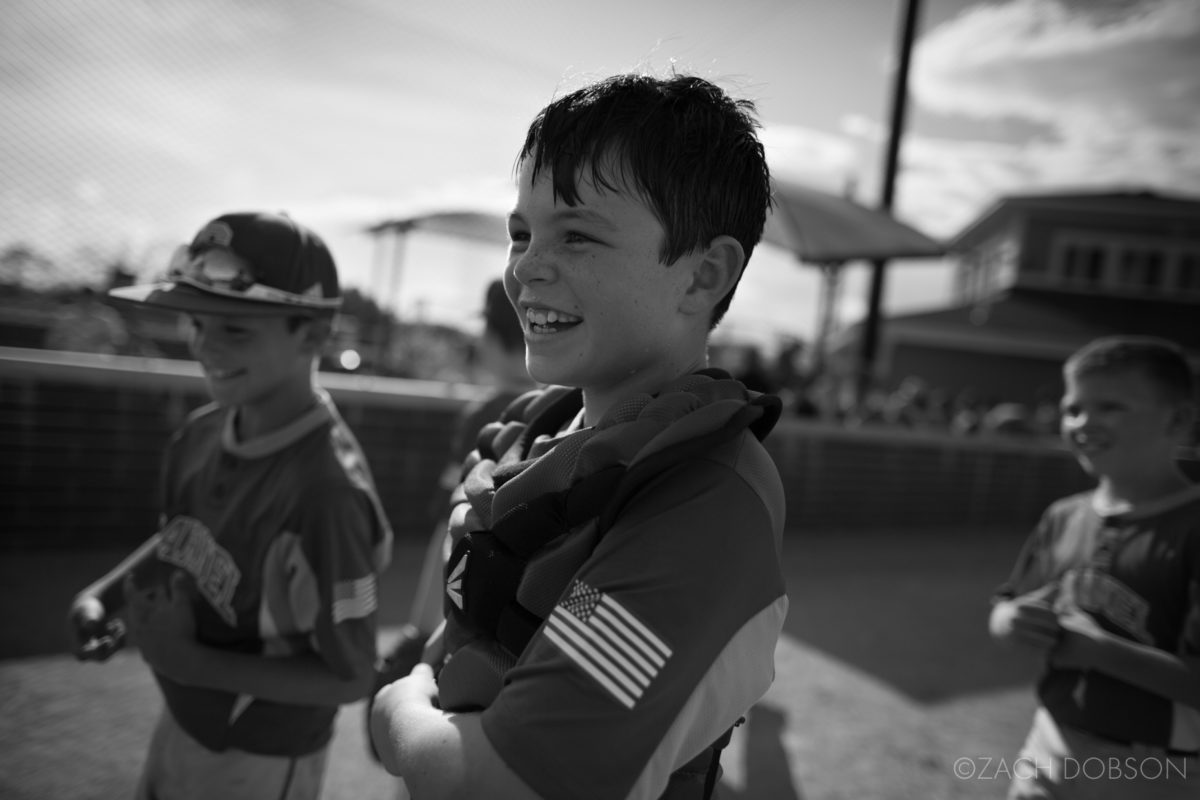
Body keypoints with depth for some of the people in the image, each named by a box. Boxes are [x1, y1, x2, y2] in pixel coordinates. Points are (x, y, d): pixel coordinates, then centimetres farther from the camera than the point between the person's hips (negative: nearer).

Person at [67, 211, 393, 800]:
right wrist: (102, 595, -6)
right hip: (183, 721, 6)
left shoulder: (327, 487, -31)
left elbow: (350, 678, -23)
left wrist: (191, 661, -24)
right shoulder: (204, 431, -10)